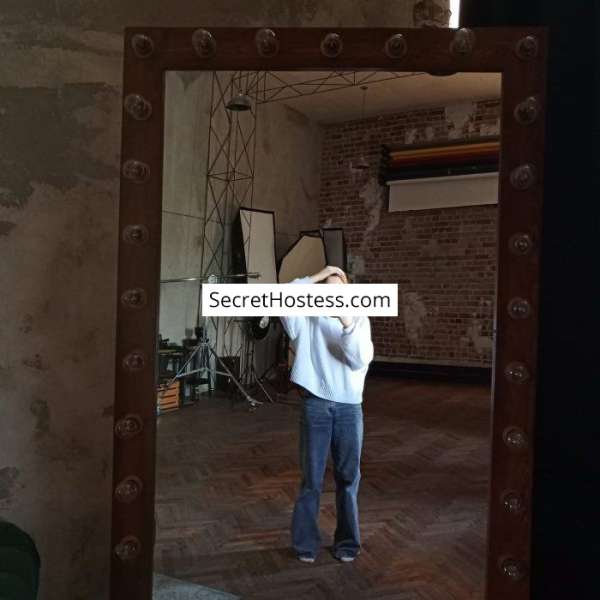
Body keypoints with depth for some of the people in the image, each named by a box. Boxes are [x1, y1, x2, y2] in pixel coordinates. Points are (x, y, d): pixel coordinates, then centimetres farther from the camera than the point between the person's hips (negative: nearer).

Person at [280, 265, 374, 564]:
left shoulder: (359, 320, 3)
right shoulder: (307, 318, 0)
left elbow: (359, 361, -9)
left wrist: (347, 324, -20)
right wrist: (316, 276, -16)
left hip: (349, 407, 1)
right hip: (315, 405, -1)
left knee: (348, 477, 11)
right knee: (311, 478, 8)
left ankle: (347, 542, 27)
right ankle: (306, 542, 24)